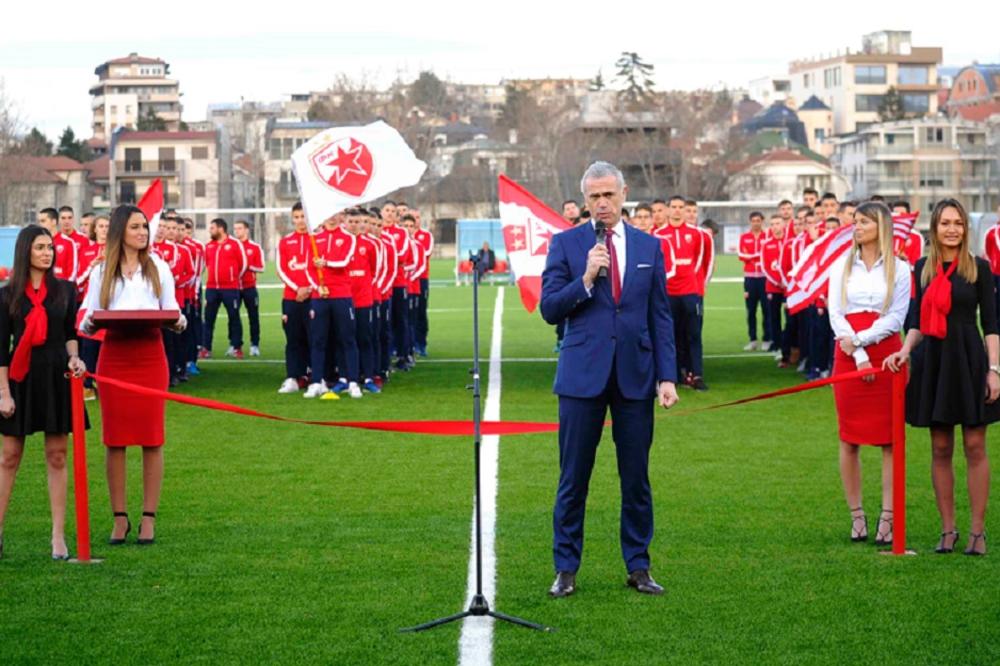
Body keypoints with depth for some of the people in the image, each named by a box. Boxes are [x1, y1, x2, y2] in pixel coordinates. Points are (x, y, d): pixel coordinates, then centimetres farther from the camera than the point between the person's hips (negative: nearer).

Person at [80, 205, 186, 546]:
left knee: (152, 439, -1)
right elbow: (87, 322, 7)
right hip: (113, 357, 0)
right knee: (115, 440, 1)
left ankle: (149, 518, 5)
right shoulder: (102, 272, 7)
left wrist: (177, 323, -14)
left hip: (150, 356, 0)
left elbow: (172, 311, 8)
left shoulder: (158, 268, 8)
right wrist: (90, 322, -16)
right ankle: (119, 518, 9)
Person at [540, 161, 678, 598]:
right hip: (582, 375, -2)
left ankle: (638, 567, 15)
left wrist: (667, 376, 1)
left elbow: (661, 316, 8)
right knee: (573, 479, 2)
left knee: (636, 479, 5)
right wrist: (586, 279, -17)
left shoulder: (649, 247, 8)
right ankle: (566, 569, 11)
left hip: (636, 376, 2)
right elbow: (549, 309, -2)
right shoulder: (566, 243, 2)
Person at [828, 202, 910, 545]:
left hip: (886, 355, -2)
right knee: (849, 439, 2)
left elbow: (896, 318, -2)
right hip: (848, 357, 2)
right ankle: (857, 516, 9)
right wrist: (859, 357, -10)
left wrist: (860, 339, -14)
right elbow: (835, 314, 2)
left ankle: (887, 518, -1)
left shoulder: (899, 269, 4)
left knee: (890, 439, -3)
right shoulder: (842, 266, 9)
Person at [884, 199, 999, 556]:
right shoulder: (923, 268, 8)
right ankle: (948, 530, 12)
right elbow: (917, 320, 13)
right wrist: (905, 350, -4)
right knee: (940, 449, 5)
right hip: (933, 362, 3)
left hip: (969, 360, -3)